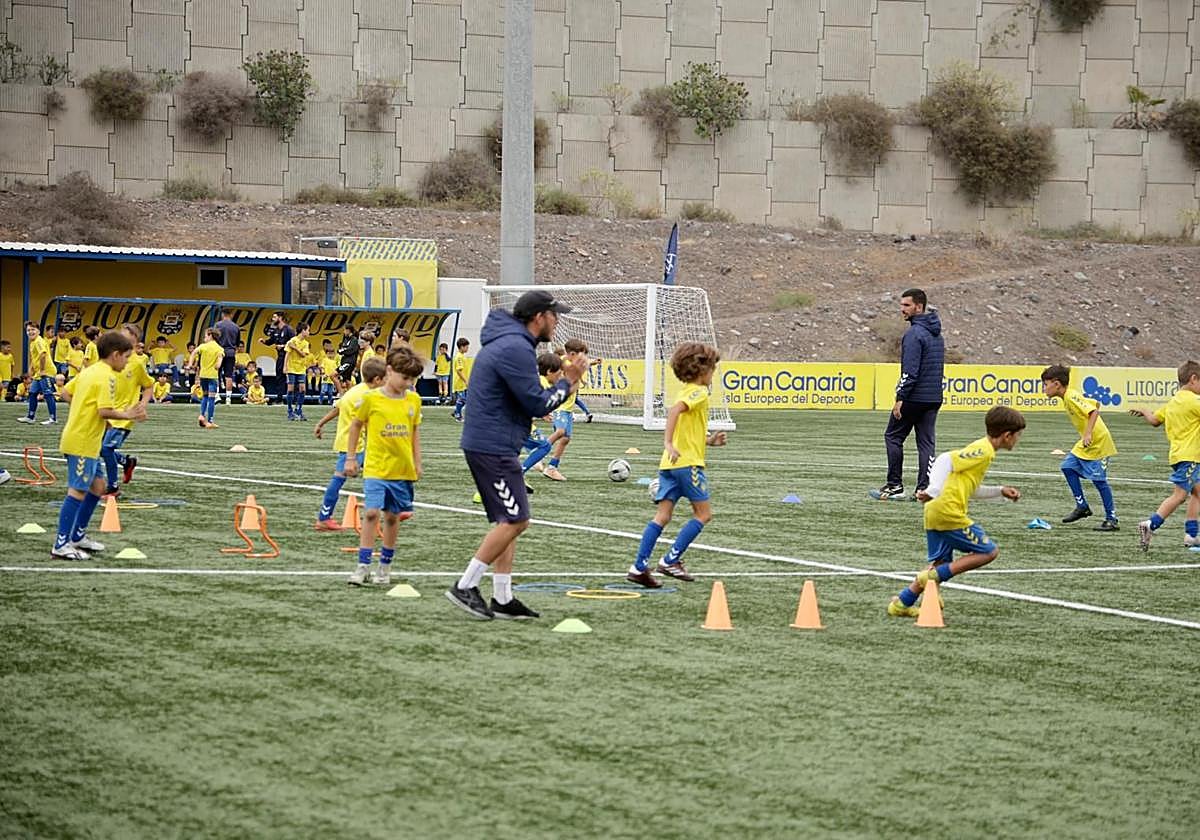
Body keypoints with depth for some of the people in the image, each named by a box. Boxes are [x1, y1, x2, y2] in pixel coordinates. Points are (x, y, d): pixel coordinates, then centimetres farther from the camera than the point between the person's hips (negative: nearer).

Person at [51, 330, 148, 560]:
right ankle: (61, 545, -6)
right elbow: (105, 411, -23)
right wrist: (127, 414, -10)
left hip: (76, 436, 10)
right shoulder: (107, 377, -15)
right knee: (77, 491, -7)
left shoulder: (89, 371, 13)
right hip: (83, 443, -10)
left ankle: (78, 535, 23)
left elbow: (68, 392, 19)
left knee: (97, 485, 17)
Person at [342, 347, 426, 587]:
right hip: (375, 468, -3)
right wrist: (351, 458, 6)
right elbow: (356, 425, 5)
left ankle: (385, 566, 21)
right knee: (371, 513, -13)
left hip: (403, 469, 3)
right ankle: (363, 566, -9)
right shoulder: (371, 398, -7)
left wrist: (417, 462, 13)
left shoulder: (414, 400, 3)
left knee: (392, 516, 10)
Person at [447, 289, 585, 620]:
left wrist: (555, 393, 9)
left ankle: (502, 599, 11)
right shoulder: (516, 349, -17)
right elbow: (538, 404, -16)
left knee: (508, 521, 11)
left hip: (485, 444, 11)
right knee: (514, 520, -10)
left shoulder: (508, 342, 17)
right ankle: (465, 587, -9)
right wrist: (567, 383, 0)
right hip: (493, 447, -11)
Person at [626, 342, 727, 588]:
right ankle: (671, 560, -4)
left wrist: (709, 441, 21)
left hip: (670, 463, 8)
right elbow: (674, 410, -26)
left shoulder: (686, 391, 21)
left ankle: (640, 566, -4)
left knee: (663, 515, 4)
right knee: (703, 513, 2)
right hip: (688, 462, -8)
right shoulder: (698, 392, -7)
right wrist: (669, 443, -32)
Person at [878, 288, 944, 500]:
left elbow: (910, 371, -21)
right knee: (926, 442, 7)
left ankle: (895, 485, 4)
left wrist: (900, 398, -19)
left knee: (893, 436, 5)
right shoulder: (936, 334, 15)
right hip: (934, 397, 8)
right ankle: (924, 488, 2)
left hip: (914, 396, -8)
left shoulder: (914, 334, -15)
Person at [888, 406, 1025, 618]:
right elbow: (946, 460, -21)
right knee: (989, 551, -1)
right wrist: (933, 490, -28)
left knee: (940, 563, 17)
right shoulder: (983, 451, -10)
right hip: (949, 512, -10)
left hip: (935, 513, 10)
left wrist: (1000, 492, 28)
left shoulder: (981, 448, 20)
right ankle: (935, 576, -8)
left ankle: (902, 603, 15)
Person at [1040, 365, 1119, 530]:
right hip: (1086, 443, 10)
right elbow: (1095, 404, 16)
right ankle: (1082, 506, 14)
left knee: (1099, 479, -8)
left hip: (1099, 442, -10)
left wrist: (1088, 433, -35)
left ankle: (1111, 520, -2)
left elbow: (1094, 411, -28)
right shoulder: (1068, 397, 9)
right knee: (1068, 466, 8)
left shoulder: (1071, 397, -19)